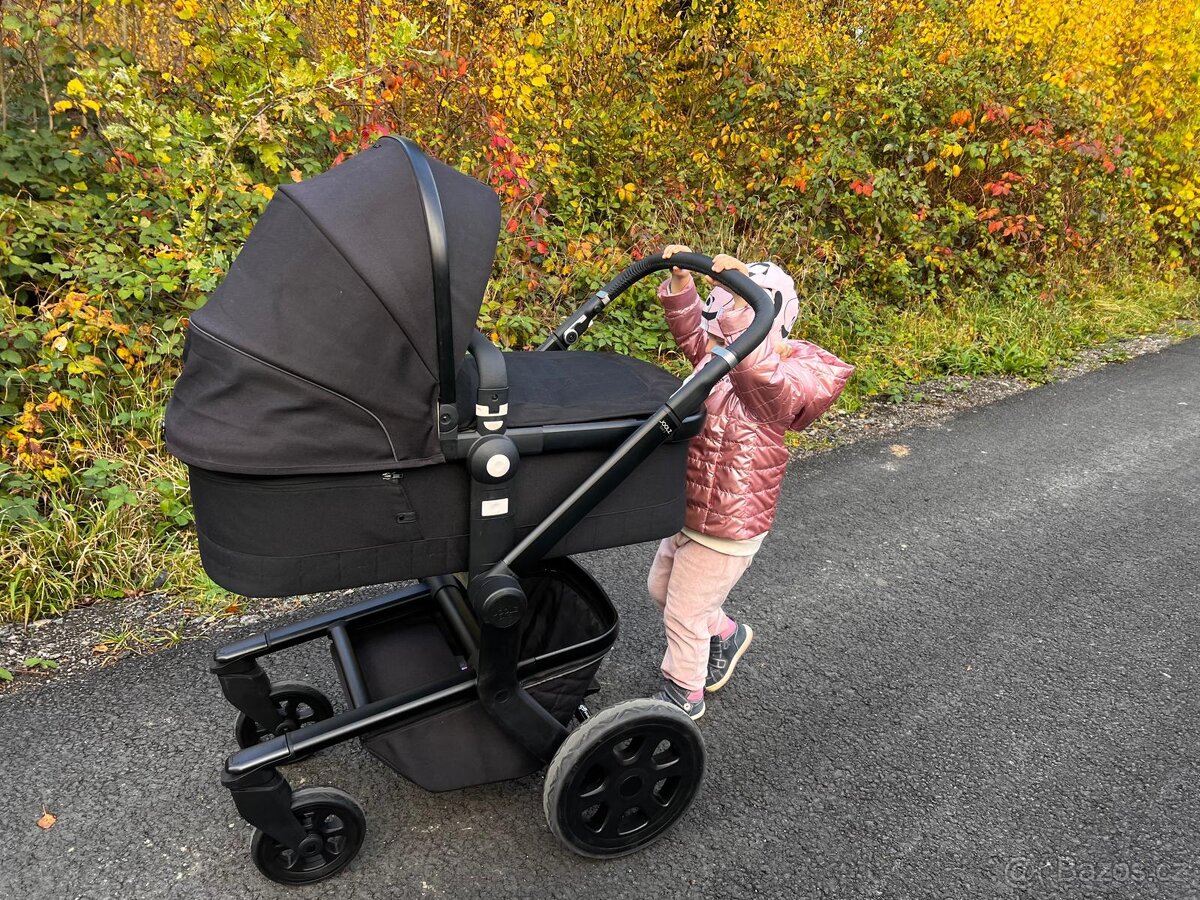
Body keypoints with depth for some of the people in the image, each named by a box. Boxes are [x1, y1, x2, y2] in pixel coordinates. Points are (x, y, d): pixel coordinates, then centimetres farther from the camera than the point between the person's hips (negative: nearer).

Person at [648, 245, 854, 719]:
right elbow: (690, 329, -1)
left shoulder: (779, 387, -27)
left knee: (684, 615, 9)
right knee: (661, 587, 28)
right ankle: (726, 633, 51)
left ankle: (683, 694, 35)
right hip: (690, 512, 9)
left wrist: (742, 306, -57)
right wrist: (681, 280, -18)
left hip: (726, 531, -9)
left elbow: (763, 373, -49)